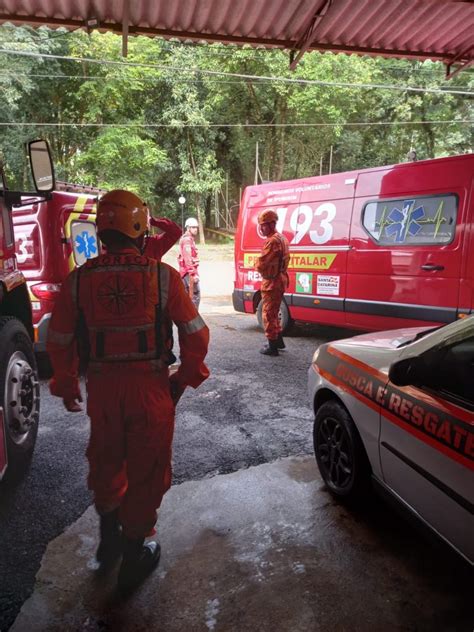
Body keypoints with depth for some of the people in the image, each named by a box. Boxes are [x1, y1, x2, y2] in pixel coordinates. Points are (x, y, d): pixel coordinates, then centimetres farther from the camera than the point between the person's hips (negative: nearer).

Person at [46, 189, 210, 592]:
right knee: (146, 470, 14)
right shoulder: (163, 276, -9)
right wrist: (186, 377, 8)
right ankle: (134, 553, 29)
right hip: (151, 388, -2)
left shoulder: (79, 280, -4)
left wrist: (66, 386, 19)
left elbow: (60, 341, 4)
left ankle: (109, 539, 43)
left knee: (106, 463, 25)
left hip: (102, 388, 3)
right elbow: (196, 333, -6)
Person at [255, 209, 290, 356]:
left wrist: (257, 265, 1)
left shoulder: (272, 241, -20)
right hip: (280, 280, 10)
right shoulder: (282, 238, 14)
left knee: (268, 314, -2)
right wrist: (262, 265, 4)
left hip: (271, 282, -10)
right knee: (273, 312, 21)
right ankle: (278, 340, 31)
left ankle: (272, 346, 4)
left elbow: (261, 265, -22)